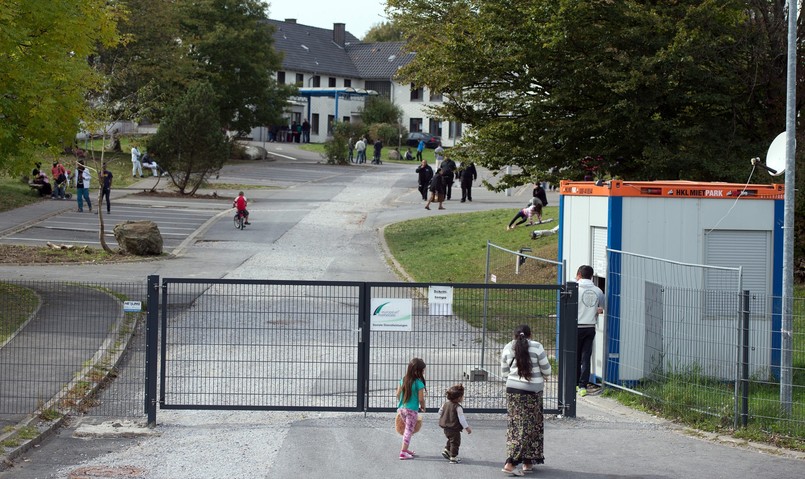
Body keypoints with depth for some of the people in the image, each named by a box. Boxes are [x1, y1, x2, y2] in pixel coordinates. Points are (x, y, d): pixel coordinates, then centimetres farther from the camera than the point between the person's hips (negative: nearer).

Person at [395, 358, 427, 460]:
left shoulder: (403, 380, 4)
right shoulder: (419, 383, -15)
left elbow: (397, 394, 9)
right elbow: (421, 399, -14)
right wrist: (423, 407, 5)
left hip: (401, 408, 7)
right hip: (412, 410, -7)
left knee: (407, 428, 22)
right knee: (409, 430, 1)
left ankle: (406, 449, 27)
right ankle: (403, 452, -1)